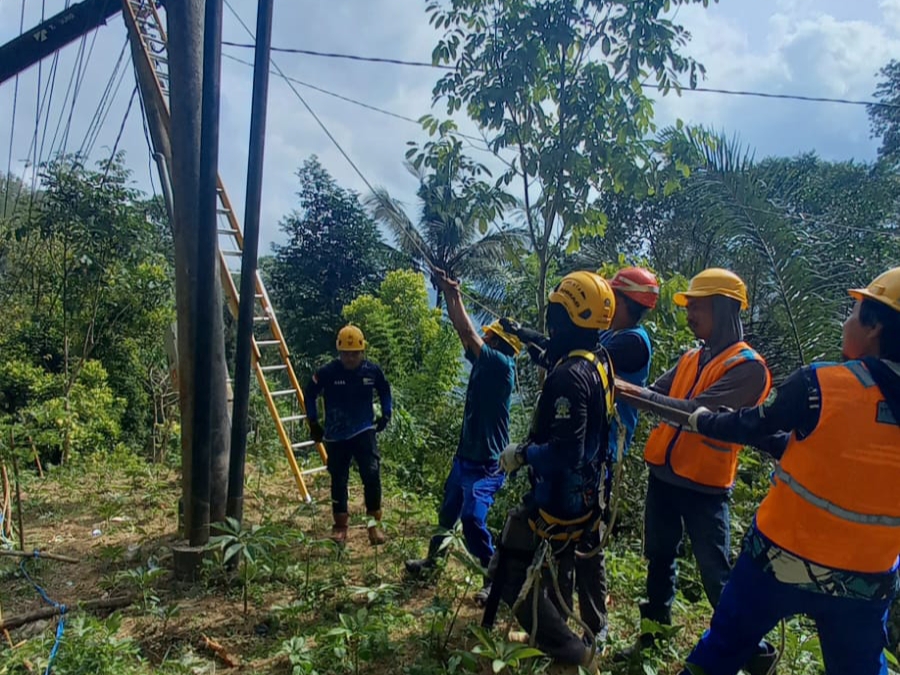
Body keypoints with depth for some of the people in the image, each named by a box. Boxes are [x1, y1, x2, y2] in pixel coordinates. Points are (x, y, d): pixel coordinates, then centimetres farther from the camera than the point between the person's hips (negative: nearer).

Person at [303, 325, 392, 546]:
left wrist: (386, 414, 8)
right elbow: (309, 394, 4)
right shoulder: (327, 372, -12)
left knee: (372, 474, -15)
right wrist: (313, 422, 4)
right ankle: (341, 524, 25)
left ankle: (374, 523, 2)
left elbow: (384, 390, 14)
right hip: (336, 435, 0)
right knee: (338, 480, 8)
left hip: (364, 431, 0)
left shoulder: (372, 370, -7)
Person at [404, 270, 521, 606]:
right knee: (448, 511, 22)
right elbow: (463, 331, 5)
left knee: (472, 519, -18)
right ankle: (433, 557, 43)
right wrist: (448, 293, 0)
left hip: (487, 463, -9)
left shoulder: (502, 365, -17)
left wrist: (456, 294, -16)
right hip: (465, 456, 9)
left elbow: (468, 334, -22)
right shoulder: (482, 362, 4)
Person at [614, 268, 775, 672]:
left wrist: (636, 392, -28)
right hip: (663, 475, 7)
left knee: (716, 577, 2)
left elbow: (699, 412, -25)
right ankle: (654, 633, 35)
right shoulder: (691, 359, 10)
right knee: (660, 560, 18)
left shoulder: (748, 366, -14)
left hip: (703, 486, -7)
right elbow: (654, 394, 5)